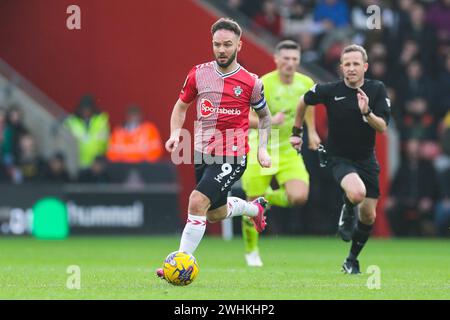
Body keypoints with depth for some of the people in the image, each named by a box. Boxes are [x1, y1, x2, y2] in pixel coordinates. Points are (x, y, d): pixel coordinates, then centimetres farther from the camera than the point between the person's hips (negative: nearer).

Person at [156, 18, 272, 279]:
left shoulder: (251, 83, -6)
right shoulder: (199, 74, 1)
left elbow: (265, 115, 11)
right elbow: (181, 105, 15)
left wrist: (262, 148, 0)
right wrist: (175, 133, -2)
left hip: (232, 157, -5)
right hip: (203, 153, 5)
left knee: (198, 202, -23)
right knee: (215, 214, 20)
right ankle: (255, 208, 52)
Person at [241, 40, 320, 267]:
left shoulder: (306, 83, -3)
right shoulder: (263, 84, -18)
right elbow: (244, 117, -20)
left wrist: (311, 131, 18)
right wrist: (269, 121, -35)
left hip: (289, 151, 3)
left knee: (299, 197, -20)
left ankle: (268, 196, 14)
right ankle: (251, 251, 27)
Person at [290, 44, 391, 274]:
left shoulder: (377, 89, -7)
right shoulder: (330, 90, -11)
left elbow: (383, 127, -12)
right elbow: (303, 101, 8)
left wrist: (367, 112, -30)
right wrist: (296, 131, 14)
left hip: (367, 159, 3)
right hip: (340, 158, -3)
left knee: (369, 216, 5)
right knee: (357, 193, -34)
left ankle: (352, 260, 28)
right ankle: (347, 212, 3)